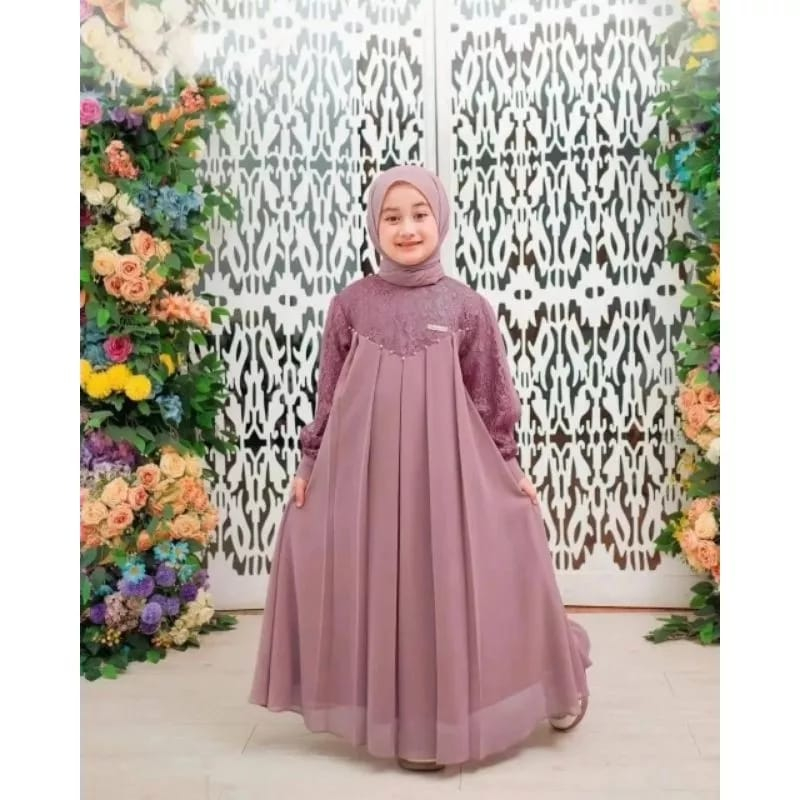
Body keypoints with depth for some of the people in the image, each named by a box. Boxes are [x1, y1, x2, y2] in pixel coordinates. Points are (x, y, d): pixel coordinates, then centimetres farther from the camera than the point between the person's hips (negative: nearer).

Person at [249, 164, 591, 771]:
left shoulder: (468, 306, -1)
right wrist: (309, 464, 7)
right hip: (365, 467, 1)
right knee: (379, 589, 8)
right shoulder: (351, 304, 1)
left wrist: (510, 469, 6)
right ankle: (403, 723, 28)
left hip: (446, 468, -1)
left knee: (448, 584, 6)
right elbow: (329, 394, 6)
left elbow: (492, 396, 4)